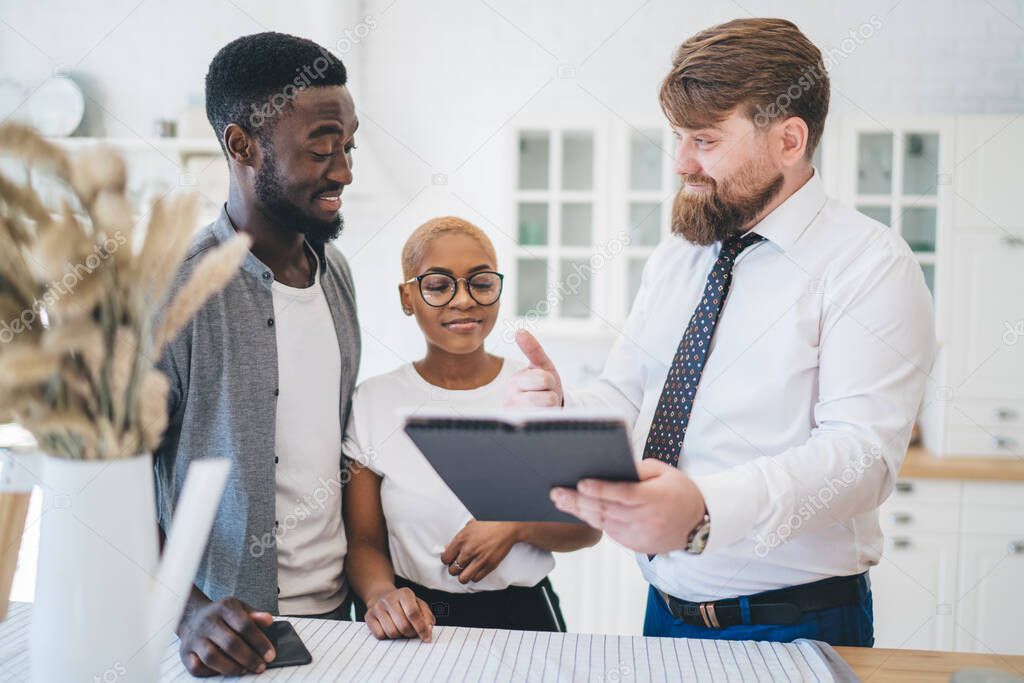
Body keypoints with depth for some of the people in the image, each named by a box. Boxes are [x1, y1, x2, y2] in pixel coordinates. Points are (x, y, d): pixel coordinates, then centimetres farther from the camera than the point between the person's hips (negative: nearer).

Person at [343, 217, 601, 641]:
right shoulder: (372, 403, 1)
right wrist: (381, 594, -18)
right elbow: (364, 542, 2)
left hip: (524, 615, 0)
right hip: (413, 627, 1)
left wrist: (516, 525, -10)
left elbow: (587, 525, 8)